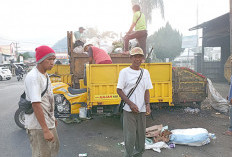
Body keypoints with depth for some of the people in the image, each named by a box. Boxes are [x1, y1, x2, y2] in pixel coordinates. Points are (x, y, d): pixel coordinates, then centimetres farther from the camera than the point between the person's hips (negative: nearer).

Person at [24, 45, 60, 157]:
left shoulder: (45, 75, 9)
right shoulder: (33, 77, -22)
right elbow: (36, 105, -27)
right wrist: (45, 130, -27)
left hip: (48, 123, 10)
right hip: (38, 126, -10)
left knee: (54, 148, 24)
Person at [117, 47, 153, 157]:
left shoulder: (145, 72, 9)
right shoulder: (124, 72, -5)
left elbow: (146, 90, 11)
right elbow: (119, 90, -6)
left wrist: (147, 104, -5)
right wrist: (130, 104, -15)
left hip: (142, 110, 5)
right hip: (129, 110, -4)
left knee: (141, 136, 13)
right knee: (130, 137, -3)